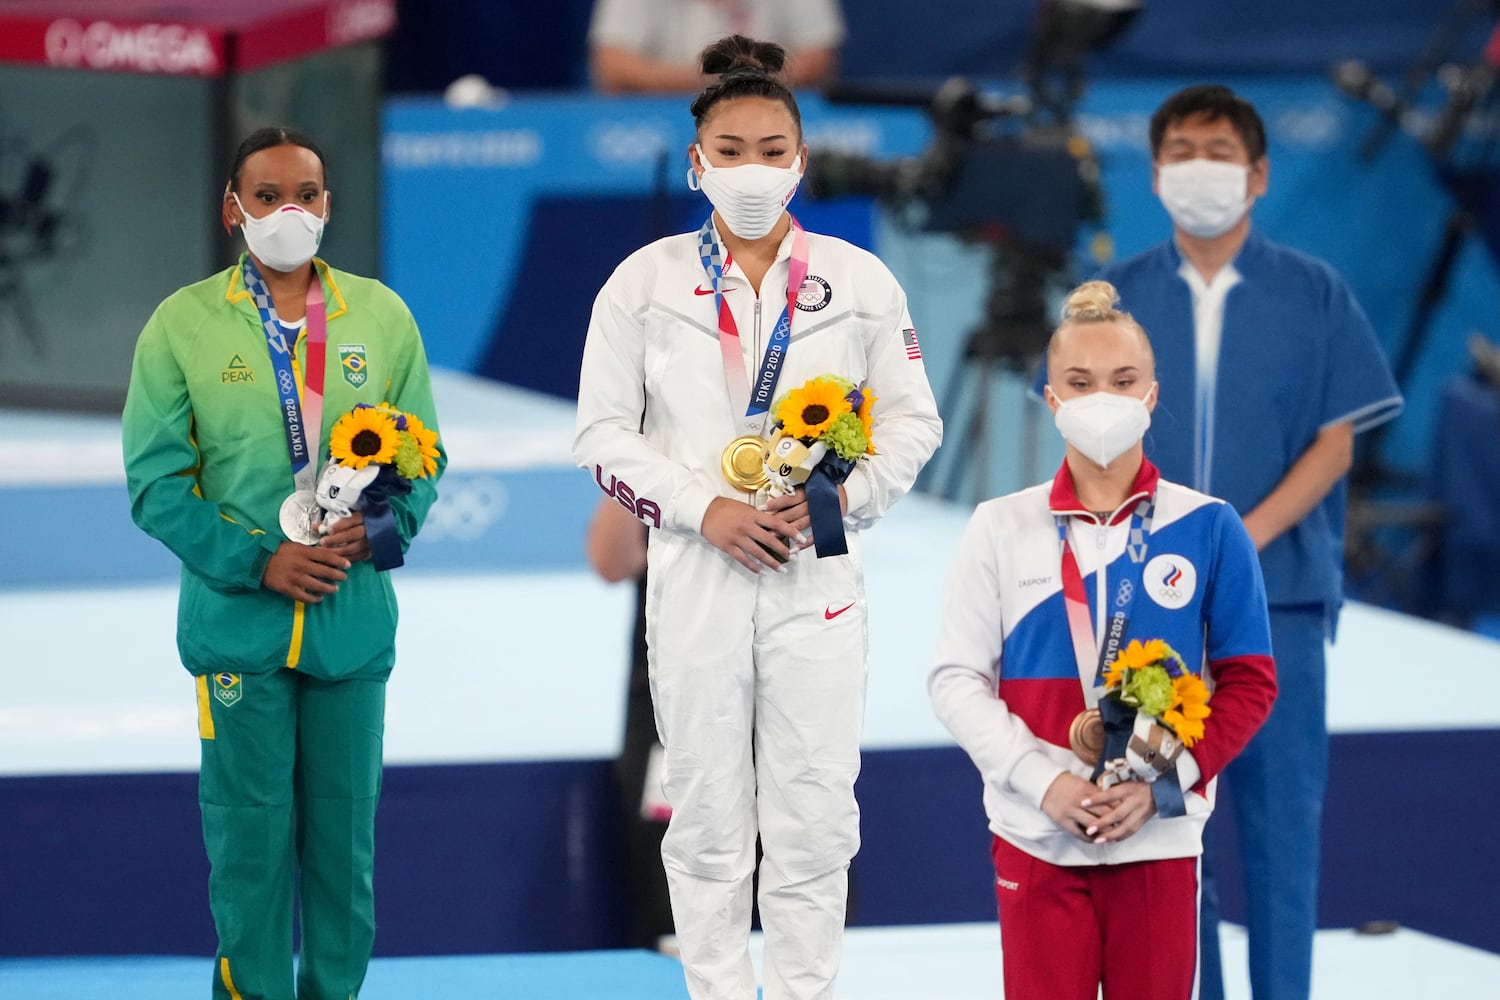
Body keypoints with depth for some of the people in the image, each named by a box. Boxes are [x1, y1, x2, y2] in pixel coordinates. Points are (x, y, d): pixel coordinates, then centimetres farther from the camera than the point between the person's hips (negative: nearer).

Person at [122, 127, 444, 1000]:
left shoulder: (382, 317, 7)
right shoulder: (183, 323, 0)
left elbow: (424, 460, 10)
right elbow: (157, 480, -2)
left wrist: (377, 531, -11)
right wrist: (258, 561, -13)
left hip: (354, 618, 2)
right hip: (237, 622, -2)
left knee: (344, 832, 6)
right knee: (250, 837, -1)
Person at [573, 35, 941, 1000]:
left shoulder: (860, 281, 5)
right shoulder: (645, 283, 4)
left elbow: (913, 420, 8)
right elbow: (604, 432, 3)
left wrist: (841, 497, -10)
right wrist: (702, 509, -11)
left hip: (818, 575, 0)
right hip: (696, 576, 0)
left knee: (815, 813, -1)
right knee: (707, 811, 3)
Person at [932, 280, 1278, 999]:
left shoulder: (1208, 528, 2)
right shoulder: (1002, 528, 4)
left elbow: (1249, 682, 3)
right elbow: (957, 680, 2)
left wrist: (1164, 785, -10)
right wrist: (1041, 780, -12)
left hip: (1159, 837, 0)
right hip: (1035, 837, 0)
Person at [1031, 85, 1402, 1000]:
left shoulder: (1315, 296, 2)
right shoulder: (1118, 298, 6)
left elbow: (1335, 444, 0)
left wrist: (1247, 537, -13)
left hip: (1277, 592, -2)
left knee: (1281, 808, 0)